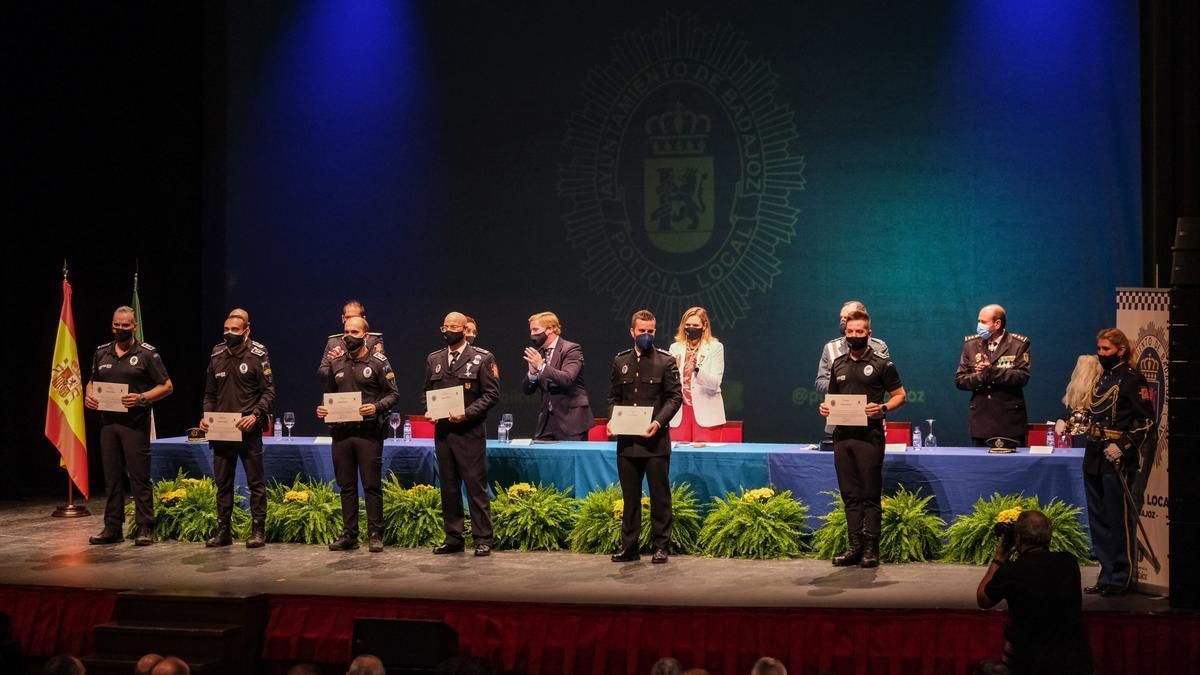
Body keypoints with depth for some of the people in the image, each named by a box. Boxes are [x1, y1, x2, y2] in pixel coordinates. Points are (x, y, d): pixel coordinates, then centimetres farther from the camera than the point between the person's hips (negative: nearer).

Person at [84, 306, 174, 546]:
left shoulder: (146, 353, -2)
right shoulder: (102, 353, 13)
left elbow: (166, 386, -2)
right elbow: (92, 381, 25)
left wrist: (142, 398, -17)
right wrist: (88, 395, 3)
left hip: (135, 422, -5)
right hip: (108, 421, 5)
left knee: (139, 476, -5)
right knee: (111, 476, 9)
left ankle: (145, 528, -2)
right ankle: (112, 528, 15)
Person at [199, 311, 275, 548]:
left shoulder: (257, 355, -5)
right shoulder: (217, 356, 9)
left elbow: (268, 391, -6)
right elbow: (210, 393, 17)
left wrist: (256, 415, -19)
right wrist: (206, 416, 2)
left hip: (248, 430, -5)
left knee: (255, 482, 1)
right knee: (222, 483, 10)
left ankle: (258, 530, 7)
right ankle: (223, 530, 17)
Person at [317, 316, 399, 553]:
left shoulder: (378, 362, -2)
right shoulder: (336, 362, 12)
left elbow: (393, 394, -3)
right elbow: (329, 393, 22)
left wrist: (377, 407, -20)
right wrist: (323, 409, 3)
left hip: (368, 432, -5)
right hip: (341, 432, 5)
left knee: (372, 485, -2)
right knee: (346, 486, 9)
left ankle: (375, 535, 4)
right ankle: (349, 535, 15)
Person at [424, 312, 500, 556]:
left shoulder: (482, 358, -1)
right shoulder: (434, 359, 14)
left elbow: (492, 394, -5)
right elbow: (427, 392, 21)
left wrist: (468, 413, -15)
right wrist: (429, 411, 0)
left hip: (470, 432, -5)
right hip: (442, 431, 5)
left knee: (476, 486, -5)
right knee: (448, 487, 8)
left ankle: (482, 539, 0)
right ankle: (453, 538, 15)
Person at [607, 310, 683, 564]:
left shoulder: (665, 361, 0)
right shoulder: (620, 361, 11)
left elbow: (675, 396, -4)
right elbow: (614, 396, 15)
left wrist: (658, 422, -18)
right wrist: (611, 420, -3)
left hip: (655, 440, -3)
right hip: (627, 441, 3)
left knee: (660, 496, 1)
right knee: (630, 496, 8)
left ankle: (660, 546, 8)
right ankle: (629, 546, 14)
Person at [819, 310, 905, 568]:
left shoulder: (881, 364, -1)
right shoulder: (838, 364, 15)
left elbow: (900, 395, 0)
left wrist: (882, 408, -18)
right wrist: (826, 407, 2)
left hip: (869, 435, -5)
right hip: (842, 434, 5)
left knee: (870, 495, -3)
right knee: (850, 494, 7)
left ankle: (871, 549, 0)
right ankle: (855, 547, 12)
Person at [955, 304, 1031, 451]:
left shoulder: (1019, 344, 0)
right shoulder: (971, 344, 10)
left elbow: (1022, 377, -12)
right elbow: (959, 380, 5)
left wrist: (991, 371, -19)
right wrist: (980, 376, -15)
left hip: (1010, 421, -3)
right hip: (980, 420, 3)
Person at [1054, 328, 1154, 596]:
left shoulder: (1132, 379, -9)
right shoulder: (1101, 378, 16)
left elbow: (1146, 421, -14)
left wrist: (1123, 445, -21)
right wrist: (1067, 422, 11)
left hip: (1117, 459, -9)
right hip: (1094, 456, 9)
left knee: (1119, 519, -3)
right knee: (1098, 521, 13)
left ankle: (1121, 578, 5)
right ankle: (1107, 575, 21)